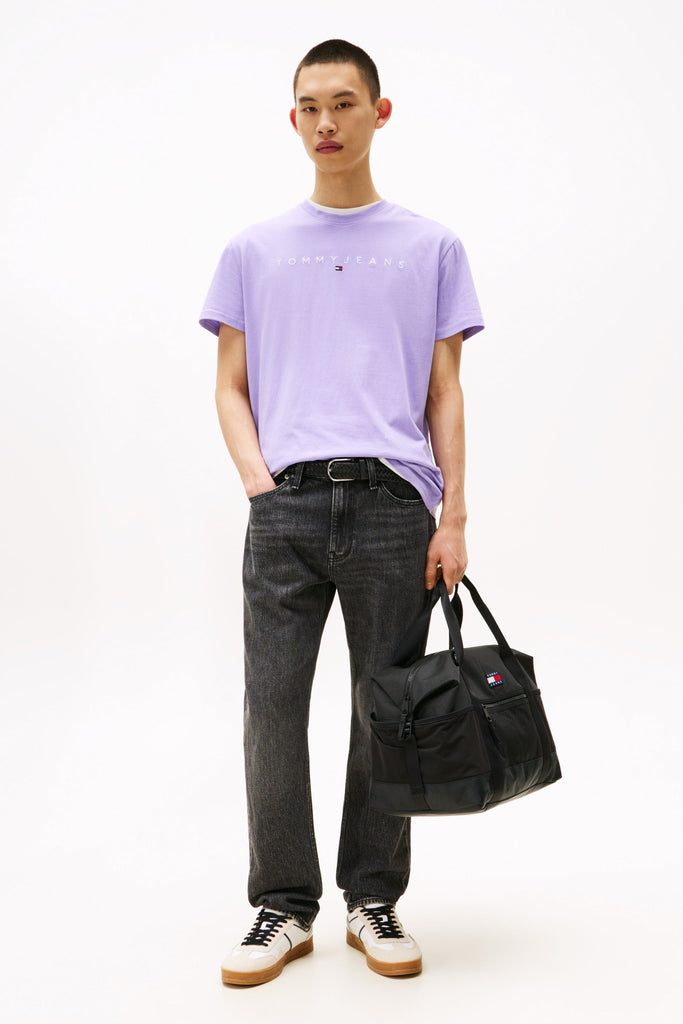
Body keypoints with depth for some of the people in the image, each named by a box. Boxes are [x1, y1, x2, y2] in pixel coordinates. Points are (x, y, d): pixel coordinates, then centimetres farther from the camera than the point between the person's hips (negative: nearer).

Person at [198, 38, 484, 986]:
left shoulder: (431, 248, 12)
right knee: (273, 708, 0)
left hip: (394, 505, 0)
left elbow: (445, 393, 8)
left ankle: (375, 902, 20)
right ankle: (284, 908, 14)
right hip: (286, 507, 1)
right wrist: (261, 485, -4)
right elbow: (231, 387, 12)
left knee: (386, 712, 6)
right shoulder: (254, 251, 15)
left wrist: (453, 517, -1)